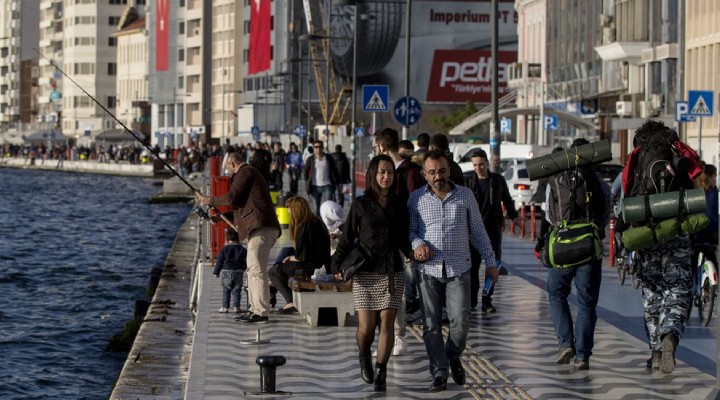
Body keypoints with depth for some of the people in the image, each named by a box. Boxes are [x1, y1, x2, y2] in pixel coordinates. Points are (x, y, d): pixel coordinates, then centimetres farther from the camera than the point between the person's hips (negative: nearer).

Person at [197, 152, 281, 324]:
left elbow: (232, 198, -11)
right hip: (259, 227, 11)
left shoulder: (245, 172, -2)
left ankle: (261, 312, -17)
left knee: (257, 269, -13)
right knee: (253, 269, 14)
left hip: (260, 227, -11)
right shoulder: (251, 173, 29)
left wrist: (210, 200, 3)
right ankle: (255, 309, 16)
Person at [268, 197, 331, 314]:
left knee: (272, 271, 4)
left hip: (310, 267, -9)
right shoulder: (317, 222, 10)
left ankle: (291, 302, -3)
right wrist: (293, 257, 13)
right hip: (322, 265, 9)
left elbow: (301, 257, -18)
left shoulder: (303, 227, -18)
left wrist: (291, 258, 2)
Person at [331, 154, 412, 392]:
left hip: (392, 272, 2)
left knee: (386, 323, -3)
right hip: (365, 273, -2)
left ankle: (381, 373, 6)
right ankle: (364, 357, 27)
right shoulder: (360, 205, 1)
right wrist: (337, 266, -5)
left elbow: (402, 239, 12)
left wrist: (413, 252, -7)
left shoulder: (399, 206, 7)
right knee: (366, 326, -5)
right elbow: (347, 238, 3)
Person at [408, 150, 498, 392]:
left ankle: (453, 356, 20)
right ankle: (439, 374, 10)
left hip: (458, 270, 0)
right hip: (429, 271, 0)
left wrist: (490, 262, 9)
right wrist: (417, 244, -12)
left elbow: (478, 231, 11)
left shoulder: (465, 196, 6)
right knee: (431, 326, 0)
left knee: (461, 321, -9)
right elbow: (409, 229, 10)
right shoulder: (416, 199, 5)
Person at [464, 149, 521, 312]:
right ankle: (472, 300, 10)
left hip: (493, 228, 1)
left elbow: (507, 199, 17)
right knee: (473, 264, -1)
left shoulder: (498, 180, 5)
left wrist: (513, 215, 8)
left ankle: (487, 300, 9)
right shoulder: (469, 182, 1)